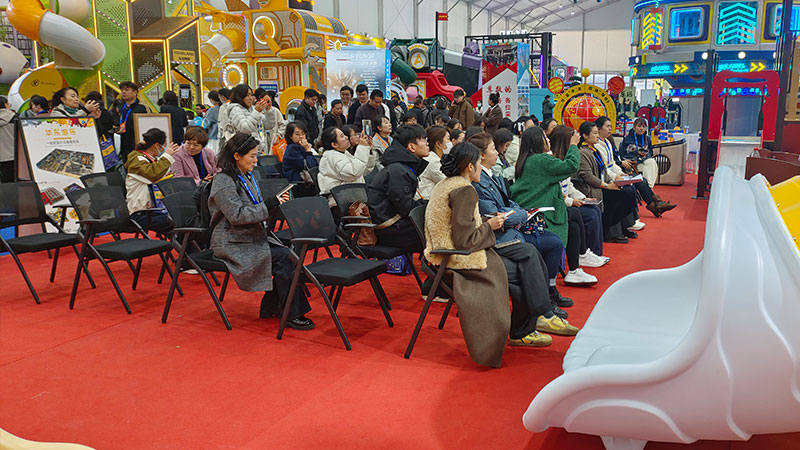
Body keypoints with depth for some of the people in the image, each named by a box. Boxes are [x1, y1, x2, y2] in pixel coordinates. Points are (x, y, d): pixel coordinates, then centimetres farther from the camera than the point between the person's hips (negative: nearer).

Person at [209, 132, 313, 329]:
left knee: (288, 253, -17)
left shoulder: (246, 176, 15)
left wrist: (275, 202, 0)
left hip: (253, 236, 8)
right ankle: (291, 314, -15)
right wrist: (270, 204, -21)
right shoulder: (223, 181, -12)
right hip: (233, 243, -8)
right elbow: (237, 215, -22)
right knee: (282, 257, -24)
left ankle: (271, 307, -5)